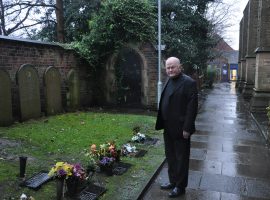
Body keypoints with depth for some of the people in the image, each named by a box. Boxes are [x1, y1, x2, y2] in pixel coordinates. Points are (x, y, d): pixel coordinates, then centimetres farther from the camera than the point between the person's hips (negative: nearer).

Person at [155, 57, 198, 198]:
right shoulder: (169, 81, 11)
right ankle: (173, 181, 36)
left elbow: (192, 107, -18)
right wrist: (162, 124, 10)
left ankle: (180, 186, 24)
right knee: (170, 157, 19)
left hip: (180, 129, -8)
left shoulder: (188, 82, -14)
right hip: (168, 128, 8)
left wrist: (187, 128, -19)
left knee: (181, 158, 8)